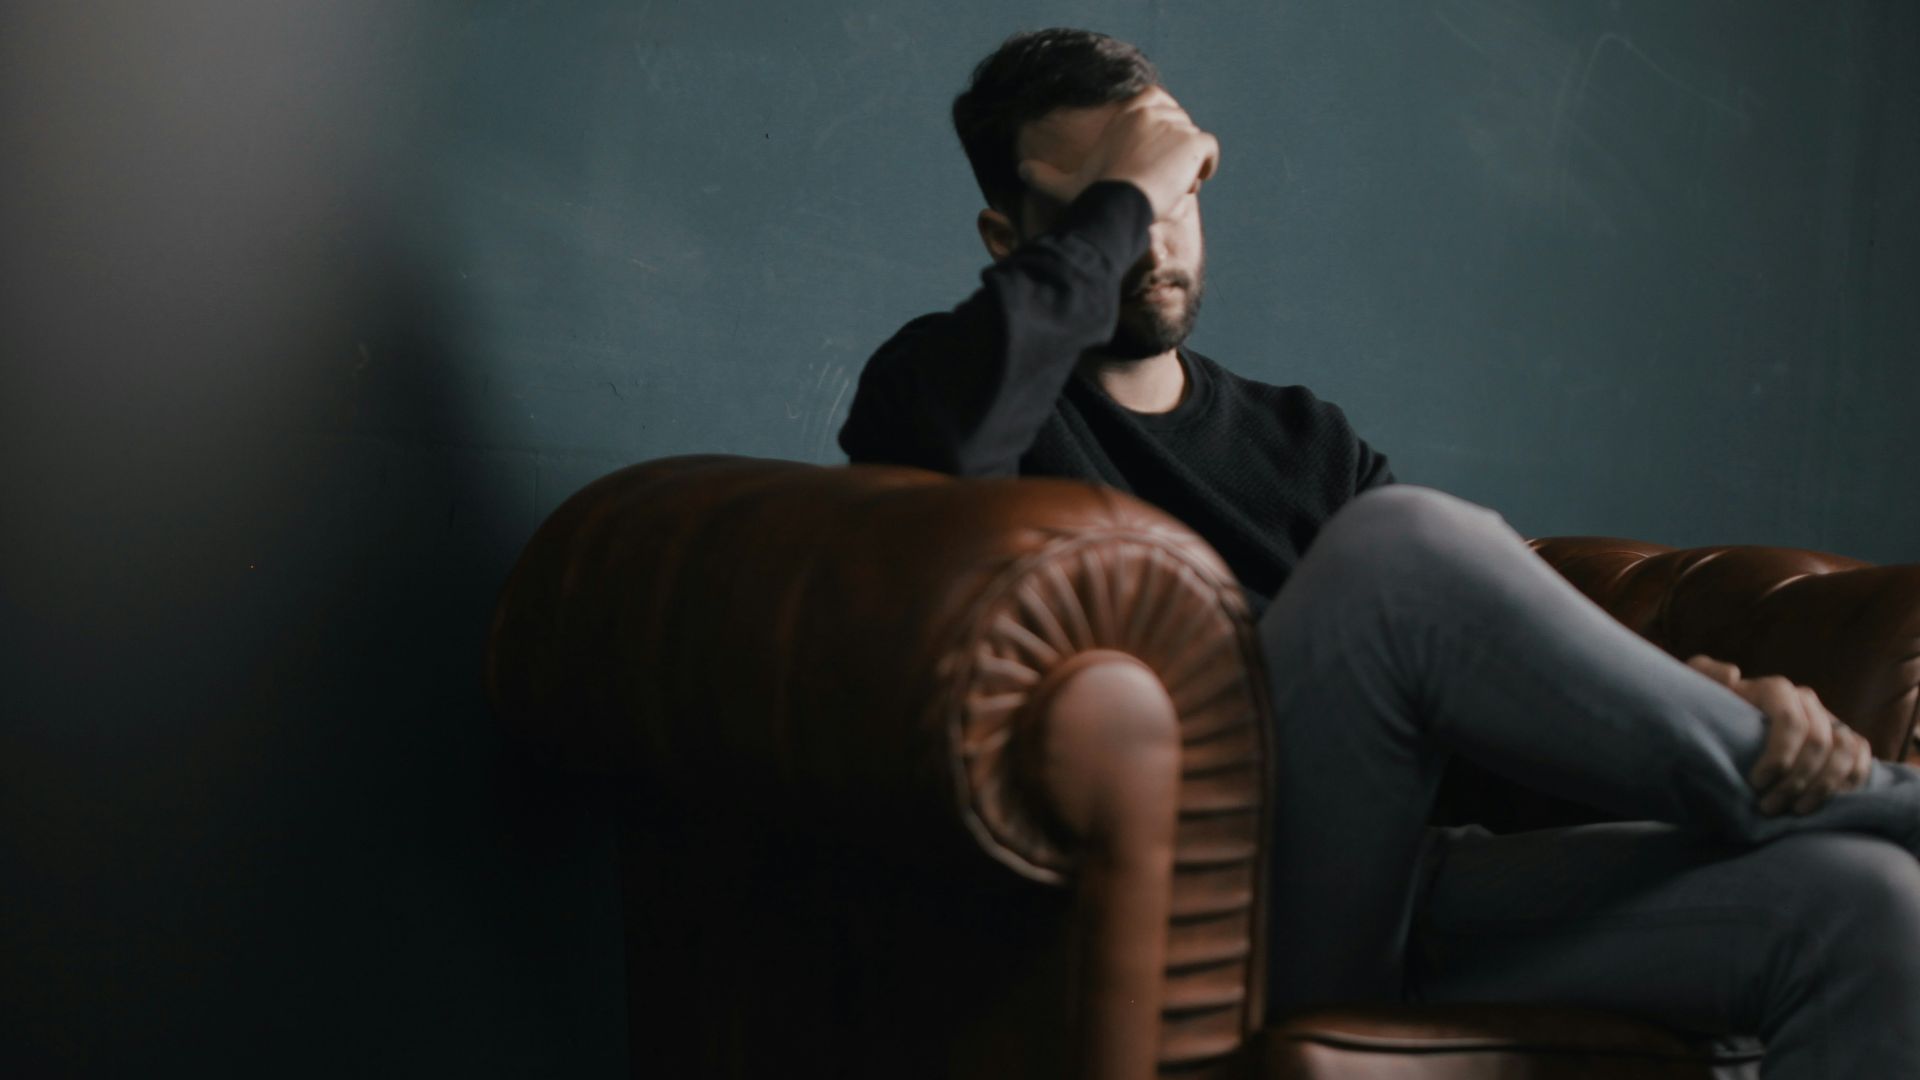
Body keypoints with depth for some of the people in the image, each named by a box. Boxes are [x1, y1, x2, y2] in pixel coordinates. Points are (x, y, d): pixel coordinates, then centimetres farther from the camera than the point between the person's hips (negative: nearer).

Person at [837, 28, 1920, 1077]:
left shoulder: (1302, 438, 24)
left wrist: (1722, 695, -8)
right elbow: (943, 430, -20)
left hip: (1397, 895, 5)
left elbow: (1521, 642, 12)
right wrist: (1118, 196, -7)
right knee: (1404, 544, -30)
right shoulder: (980, 387, 8)